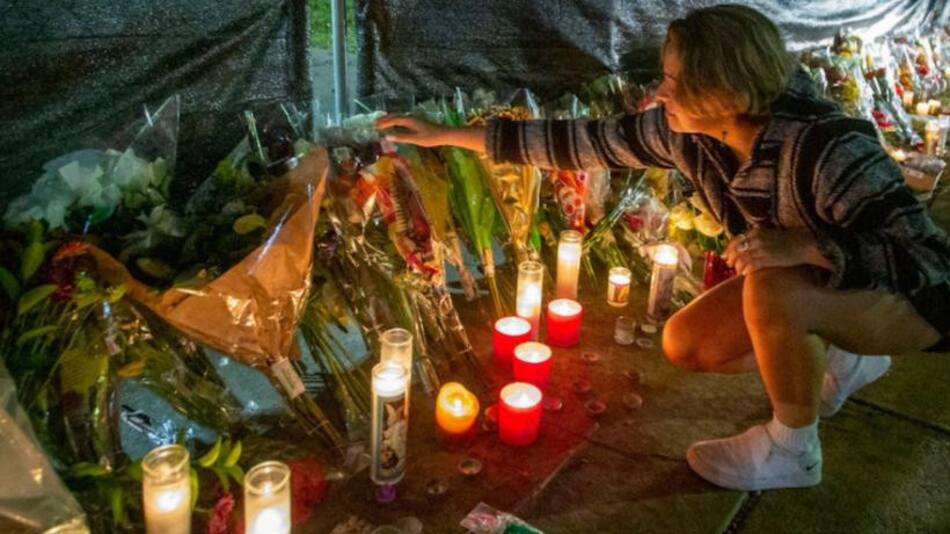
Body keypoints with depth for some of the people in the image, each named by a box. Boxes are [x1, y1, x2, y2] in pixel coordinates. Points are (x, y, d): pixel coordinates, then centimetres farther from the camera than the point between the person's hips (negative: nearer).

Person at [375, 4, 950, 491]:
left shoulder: (826, 148, -38)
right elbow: (579, 140, -12)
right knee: (685, 344, 0)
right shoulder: (686, 132, -18)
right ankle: (844, 363, 19)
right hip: (810, 288, 7)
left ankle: (792, 449, -7)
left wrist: (807, 246, -50)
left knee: (772, 290, -36)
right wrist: (447, 134, -10)